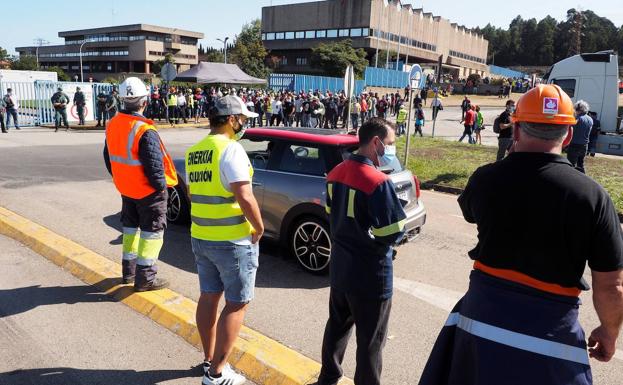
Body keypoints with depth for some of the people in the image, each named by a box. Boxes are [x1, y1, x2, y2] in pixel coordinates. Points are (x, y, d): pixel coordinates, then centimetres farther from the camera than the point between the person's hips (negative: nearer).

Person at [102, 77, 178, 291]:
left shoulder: (113, 124, 1)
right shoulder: (145, 131, -25)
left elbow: (109, 157, 12)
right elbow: (154, 164, -24)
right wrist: (161, 186, -10)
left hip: (125, 188, 8)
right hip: (148, 191, -8)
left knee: (131, 227, 21)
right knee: (151, 232, 4)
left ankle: (128, 271, 31)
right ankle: (145, 278, 9)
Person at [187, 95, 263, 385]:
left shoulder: (193, 151, 9)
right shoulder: (230, 148, -17)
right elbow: (245, 197, -24)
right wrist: (259, 228, -11)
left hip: (200, 237, 8)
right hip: (233, 240, -8)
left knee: (208, 297, 18)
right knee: (237, 304, 4)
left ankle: (209, 360, 32)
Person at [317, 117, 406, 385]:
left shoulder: (336, 173, 1)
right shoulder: (378, 182, -24)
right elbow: (393, 233, -22)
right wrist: (400, 227, -2)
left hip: (340, 266, 8)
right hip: (370, 274, -8)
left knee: (337, 326, 24)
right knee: (370, 341, 10)